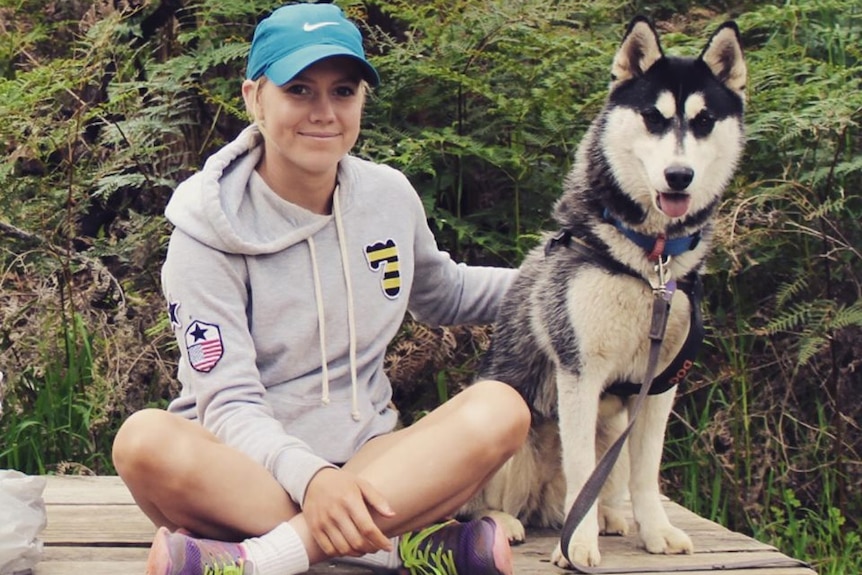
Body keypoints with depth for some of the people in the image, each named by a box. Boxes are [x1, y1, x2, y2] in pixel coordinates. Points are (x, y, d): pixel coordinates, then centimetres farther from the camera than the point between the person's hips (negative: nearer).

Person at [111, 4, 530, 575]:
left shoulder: (390, 196, 5)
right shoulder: (209, 232, -9)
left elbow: (444, 294, 27)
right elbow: (230, 401, -16)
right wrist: (308, 476, -36)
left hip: (369, 463, 4)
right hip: (244, 473, -4)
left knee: (501, 408, -23)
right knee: (147, 439, -35)